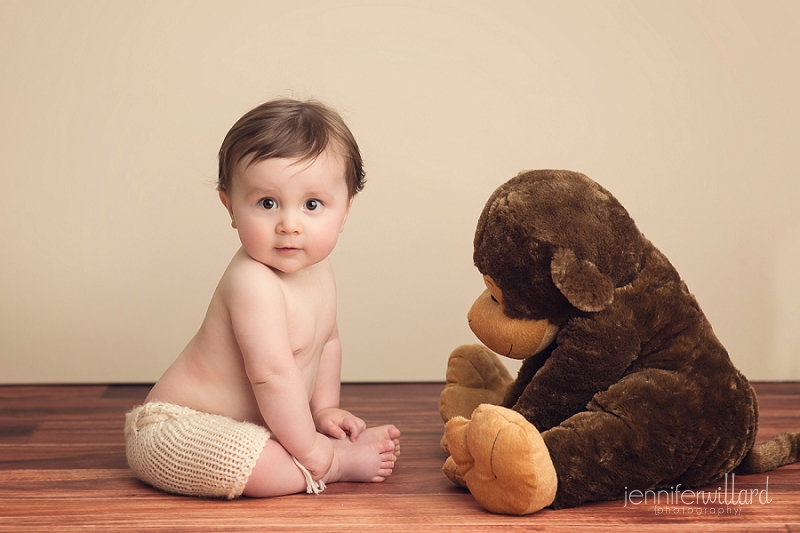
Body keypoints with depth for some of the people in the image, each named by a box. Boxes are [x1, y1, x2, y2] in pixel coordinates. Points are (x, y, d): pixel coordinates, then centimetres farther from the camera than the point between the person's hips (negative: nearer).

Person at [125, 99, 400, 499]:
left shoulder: (317, 270, 2)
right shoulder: (253, 282, -30)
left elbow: (326, 341, 17)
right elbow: (272, 374, -32)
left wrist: (324, 409, 9)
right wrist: (310, 451, -25)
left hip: (250, 422, 10)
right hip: (180, 432, -10)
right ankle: (341, 460, -19)